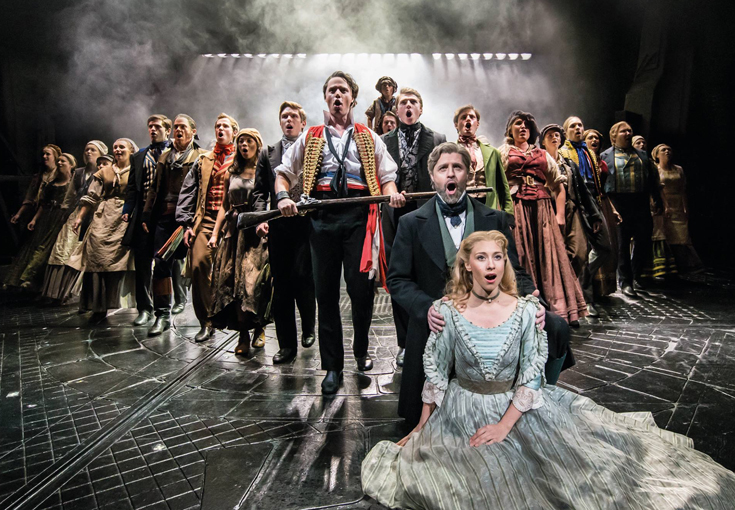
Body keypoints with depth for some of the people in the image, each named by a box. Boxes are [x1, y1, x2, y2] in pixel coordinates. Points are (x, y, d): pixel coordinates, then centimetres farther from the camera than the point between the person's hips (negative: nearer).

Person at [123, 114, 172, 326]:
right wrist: (127, 210, 2)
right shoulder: (139, 156, 18)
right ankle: (144, 308, 11)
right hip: (144, 214, 4)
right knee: (142, 263, 3)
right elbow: (133, 187, 15)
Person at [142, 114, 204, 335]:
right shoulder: (164, 156, 21)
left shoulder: (201, 157, 4)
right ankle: (163, 314, 2)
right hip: (164, 217, 5)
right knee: (161, 262, -2)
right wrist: (147, 214, 11)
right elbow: (154, 187, 20)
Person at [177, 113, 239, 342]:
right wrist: (186, 223, 3)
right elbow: (187, 192, 14)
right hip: (206, 220, 3)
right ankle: (206, 322, -2)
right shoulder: (203, 161, 19)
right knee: (198, 265, -11)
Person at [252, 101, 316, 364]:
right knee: (281, 285, 4)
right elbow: (259, 191, 12)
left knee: (302, 278, -8)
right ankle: (287, 344, 15)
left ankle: (308, 327, 21)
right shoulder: (268, 153, 16)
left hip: (306, 224, -3)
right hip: (278, 226, 3)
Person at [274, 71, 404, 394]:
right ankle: (332, 366, 14)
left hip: (359, 213, -1)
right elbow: (284, 172, 17)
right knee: (325, 291, 2)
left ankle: (361, 350, 22)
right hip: (322, 215, 1)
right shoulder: (310, 138, 19)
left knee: (360, 287, -5)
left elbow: (387, 177, 14)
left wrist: (392, 194, -8)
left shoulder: (368, 137, 18)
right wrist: (284, 197, -3)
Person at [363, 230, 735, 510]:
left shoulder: (525, 310, -10)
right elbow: (435, 372, -5)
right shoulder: (447, 311, -13)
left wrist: (505, 424, -15)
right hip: (462, 410, -1)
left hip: (516, 406, 2)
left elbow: (532, 374, -8)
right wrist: (421, 429, -1)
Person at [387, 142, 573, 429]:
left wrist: (529, 301, -20)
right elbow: (397, 279, 0)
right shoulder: (411, 224, 2)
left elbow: (514, 273, 3)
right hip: (437, 330, 0)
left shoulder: (496, 220, 6)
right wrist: (426, 308, -20)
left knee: (555, 327, -22)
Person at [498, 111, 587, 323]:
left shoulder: (542, 154, 21)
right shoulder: (503, 153, 12)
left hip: (542, 208, 3)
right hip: (517, 209, -3)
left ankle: (559, 309, 5)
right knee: (521, 256, -4)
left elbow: (559, 187, 18)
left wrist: (560, 214, 5)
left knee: (550, 256, 0)